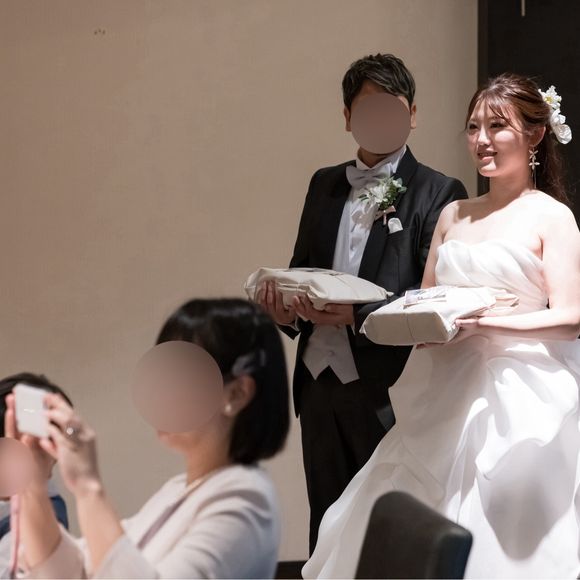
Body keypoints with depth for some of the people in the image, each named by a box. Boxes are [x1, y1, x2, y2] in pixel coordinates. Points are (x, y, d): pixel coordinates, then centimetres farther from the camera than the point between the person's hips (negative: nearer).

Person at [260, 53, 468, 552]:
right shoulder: (325, 184, 13)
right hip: (320, 384, 6)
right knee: (327, 526, 12)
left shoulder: (438, 193, -5)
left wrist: (358, 313, -24)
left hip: (389, 393, -5)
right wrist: (285, 306, -3)